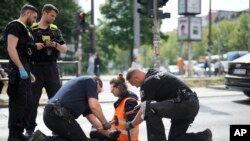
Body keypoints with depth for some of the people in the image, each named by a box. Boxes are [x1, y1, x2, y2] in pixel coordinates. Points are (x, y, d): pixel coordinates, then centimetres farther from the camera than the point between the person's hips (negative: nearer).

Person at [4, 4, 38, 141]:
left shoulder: (25, 28, 20)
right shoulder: (15, 26, -9)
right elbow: (11, 49, -20)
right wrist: (21, 69, -25)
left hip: (24, 68, 10)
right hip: (18, 69, -10)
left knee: (26, 102, 12)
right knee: (18, 102, -9)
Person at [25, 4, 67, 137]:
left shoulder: (55, 30, 12)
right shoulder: (32, 29, 2)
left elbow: (64, 49, 10)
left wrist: (55, 45, -10)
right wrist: (34, 46, -16)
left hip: (51, 67, 3)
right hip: (36, 67, -3)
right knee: (33, 99, 1)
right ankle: (30, 128, 10)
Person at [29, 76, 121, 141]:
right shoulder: (90, 81, 8)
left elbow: (91, 117, 32)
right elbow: (94, 106, -8)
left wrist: (109, 133, 32)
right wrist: (105, 123, 6)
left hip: (49, 114, 9)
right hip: (60, 114, -9)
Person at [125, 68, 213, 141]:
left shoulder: (147, 83, -8)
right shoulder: (155, 73, 20)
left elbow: (144, 111, -8)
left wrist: (131, 125, 6)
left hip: (184, 103, -10)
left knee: (149, 109, -19)